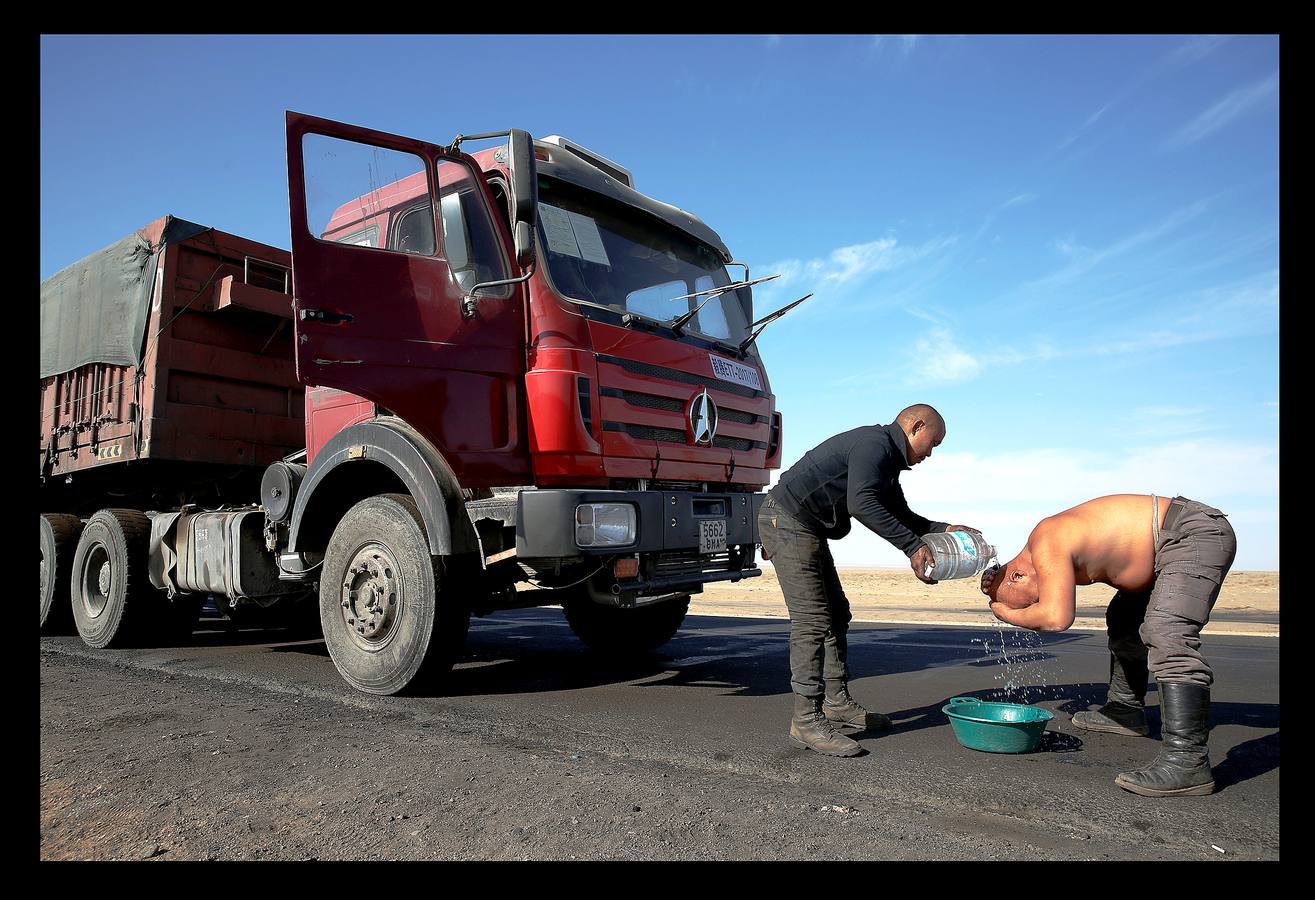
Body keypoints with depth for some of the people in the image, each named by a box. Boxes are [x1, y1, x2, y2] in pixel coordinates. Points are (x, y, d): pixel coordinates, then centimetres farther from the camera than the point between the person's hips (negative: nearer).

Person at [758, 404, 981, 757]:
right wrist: (912, 546, -26)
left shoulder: (888, 462, 19)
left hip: (807, 530, 11)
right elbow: (861, 504, -28)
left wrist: (942, 529, 9)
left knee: (837, 614, 15)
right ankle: (807, 721, -11)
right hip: (787, 521, -11)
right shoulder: (875, 443, -15)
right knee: (813, 620, -14)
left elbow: (900, 515, 23)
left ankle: (837, 703, 22)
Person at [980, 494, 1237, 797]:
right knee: (1124, 618, 23)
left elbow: (1057, 618, -36)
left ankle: (1187, 761, -30)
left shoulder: (1047, 544, -25)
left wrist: (1008, 614, -17)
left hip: (1197, 534, -11)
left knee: (1167, 634, -25)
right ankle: (1125, 711, 38)